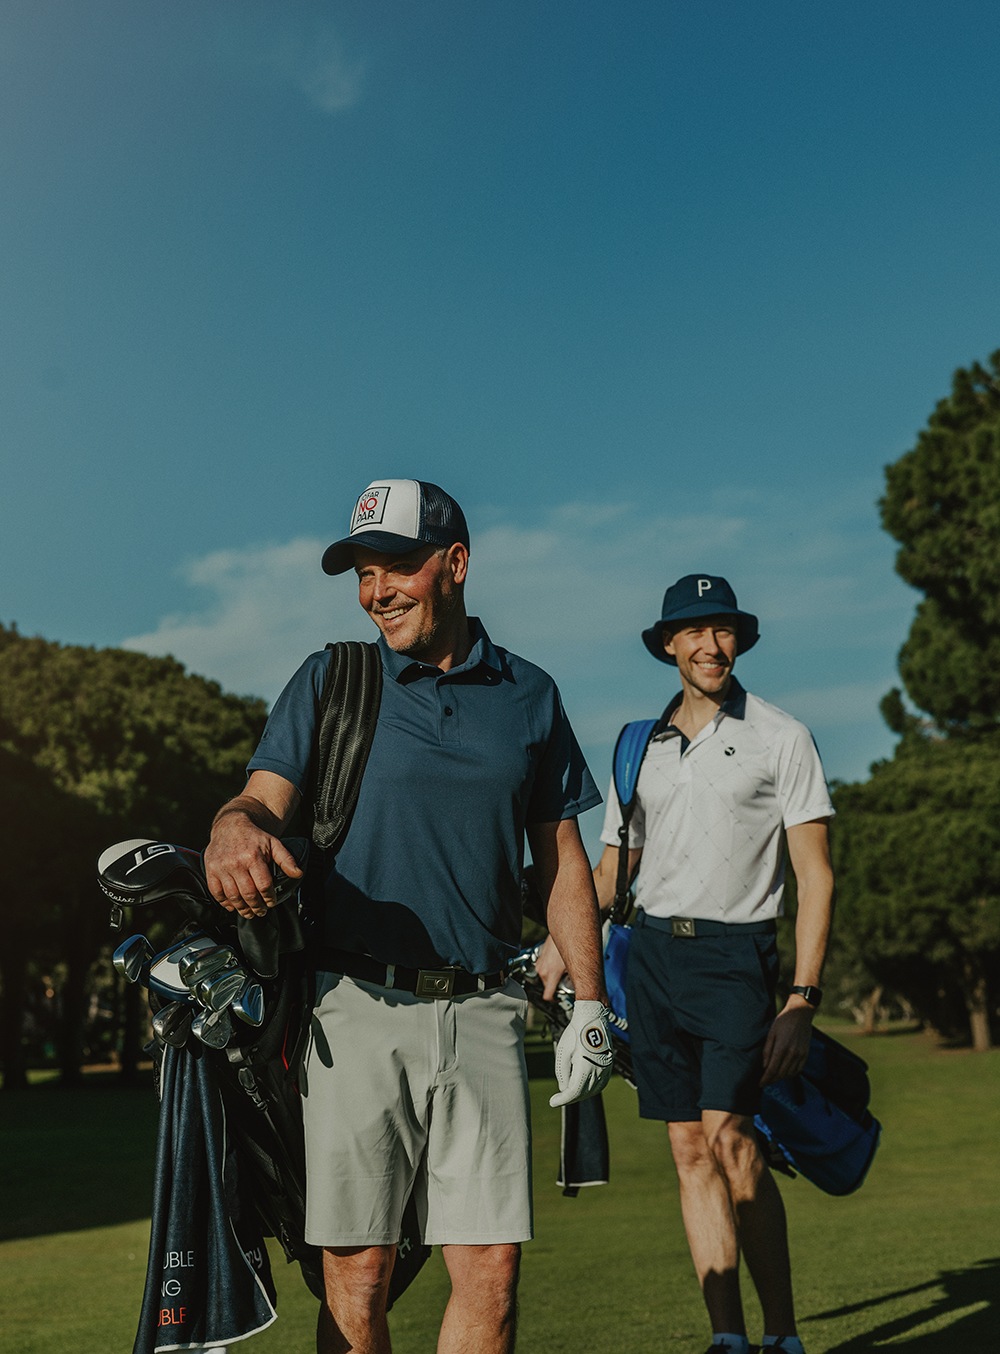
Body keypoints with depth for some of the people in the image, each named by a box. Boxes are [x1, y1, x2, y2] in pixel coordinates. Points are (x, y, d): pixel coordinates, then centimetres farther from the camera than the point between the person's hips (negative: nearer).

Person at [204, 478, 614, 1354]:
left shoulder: (529, 694, 12)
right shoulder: (331, 681, 8)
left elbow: (563, 859, 14)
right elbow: (267, 798, -4)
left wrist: (589, 1004, 10)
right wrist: (236, 824, -28)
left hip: (482, 1011, 1)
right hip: (358, 1009, -1)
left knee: (491, 1272, -1)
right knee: (356, 1273, 1)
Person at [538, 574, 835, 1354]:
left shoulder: (781, 738, 1)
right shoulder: (641, 748, 14)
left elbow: (815, 876, -2)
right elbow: (611, 868, 21)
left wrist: (802, 1000, -11)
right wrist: (562, 945, 6)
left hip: (735, 953, -4)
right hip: (652, 954, 4)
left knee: (727, 1136, -15)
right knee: (690, 1150, 3)